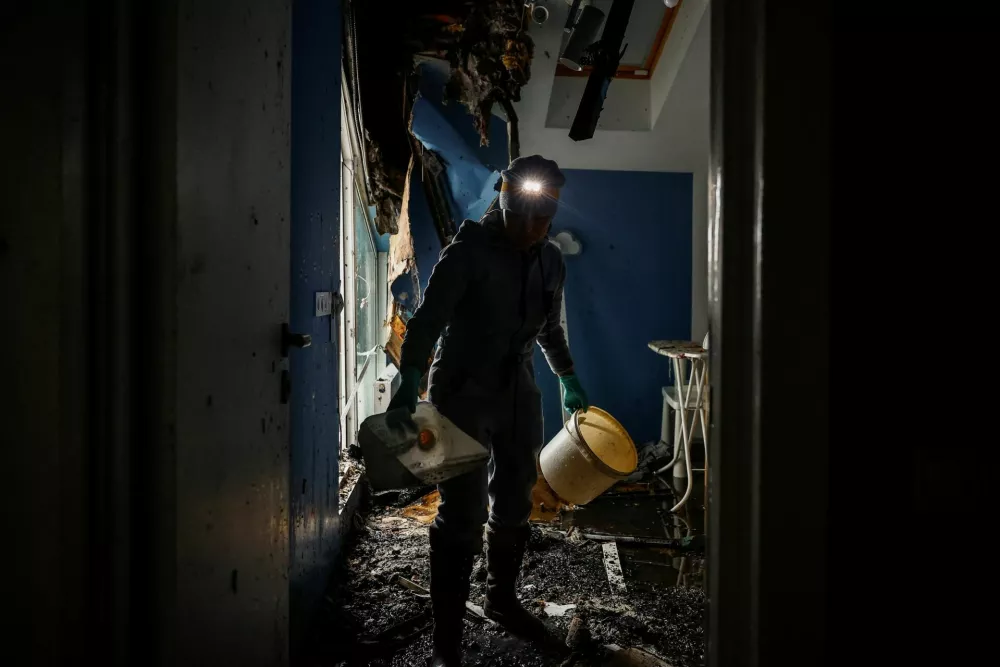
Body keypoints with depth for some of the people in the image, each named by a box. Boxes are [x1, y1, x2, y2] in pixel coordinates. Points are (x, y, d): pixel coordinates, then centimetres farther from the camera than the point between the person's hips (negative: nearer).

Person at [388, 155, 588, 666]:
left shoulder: (551, 261, 6)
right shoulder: (469, 251, -13)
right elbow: (428, 319, -21)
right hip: (464, 394, -6)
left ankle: (501, 599, 37)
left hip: (519, 394, 6)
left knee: (514, 504, 16)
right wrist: (410, 382, -35)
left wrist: (569, 380, 26)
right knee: (463, 514, -7)